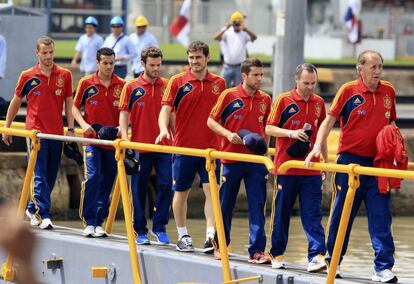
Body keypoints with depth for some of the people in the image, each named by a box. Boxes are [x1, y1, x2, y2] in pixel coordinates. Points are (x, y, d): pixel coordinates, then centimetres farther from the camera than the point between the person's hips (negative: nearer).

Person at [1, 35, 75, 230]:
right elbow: (16, 102, 11)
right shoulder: (28, 77, 0)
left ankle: (33, 209, 26)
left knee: (51, 176, 10)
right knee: (40, 176, -11)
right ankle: (44, 215, -15)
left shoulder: (65, 75, 5)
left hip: (56, 133, 3)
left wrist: (71, 129, 3)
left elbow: (68, 103, 10)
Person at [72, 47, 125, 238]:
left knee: (107, 182, 6)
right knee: (93, 177, -14)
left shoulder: (121, 86, 2)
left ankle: (99, 222, 15)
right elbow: (75, 107, 10)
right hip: (92, 139, -2)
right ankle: (89, 222, -9)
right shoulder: (86, 83, 1)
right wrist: (84, 124, -7)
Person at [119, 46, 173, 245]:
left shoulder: (167, 87, 7)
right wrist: (124, 137, -12)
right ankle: (140, 231, 14)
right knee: (139, 189, 5)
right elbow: (124, 114, 0)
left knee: (166, 184, -8)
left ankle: (159, 227, 5)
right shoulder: (131, 88, 2)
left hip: (163, 146, 1)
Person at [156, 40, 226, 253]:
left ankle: (211, 235, -15)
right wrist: (164, 129, -24)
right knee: (181, 191, 8)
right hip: (183, 146, -1)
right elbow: (165, 109, -7)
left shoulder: (218, 83, 7)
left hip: (210, 147, 1)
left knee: (211, 189, -10)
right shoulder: (178, 82, -1)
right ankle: (183, 236, 20)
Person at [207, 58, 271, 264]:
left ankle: (257, 250, -5)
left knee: (257, 206, -4)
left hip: (256, 160, 2)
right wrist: (228, 134, -15)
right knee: (225, 204, 8)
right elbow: (211, 121, 0)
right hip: (231, 159, -2)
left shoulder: (265, 100, 7)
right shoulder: (229, 96, -4)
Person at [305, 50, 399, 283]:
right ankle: (332, 261, 20)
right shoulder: (349, 91, -5)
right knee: (342, 214, 7)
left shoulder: (389, 91, 7)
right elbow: (330, 120, -4)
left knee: (381, 218, -3)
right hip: (351, 159, -3)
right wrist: (317, 147, -15)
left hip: (378, 162, 3)